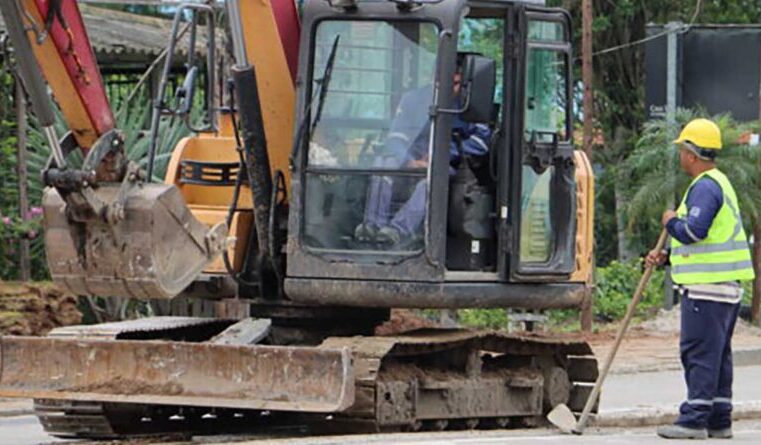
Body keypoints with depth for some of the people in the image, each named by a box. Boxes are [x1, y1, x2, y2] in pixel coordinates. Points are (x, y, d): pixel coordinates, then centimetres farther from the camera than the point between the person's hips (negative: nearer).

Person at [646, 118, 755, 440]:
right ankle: (719, 421, 14)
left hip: (707, 288, -10)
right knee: (716, 354, 12)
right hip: (725, 287, 10)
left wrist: (671, 221, -5)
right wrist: (666, 256, 18)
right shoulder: (719, 184, 21)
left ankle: (694, 420, -11)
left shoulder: (705, 187, -13)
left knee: (699, 352, -10)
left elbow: (694, 231, -25)